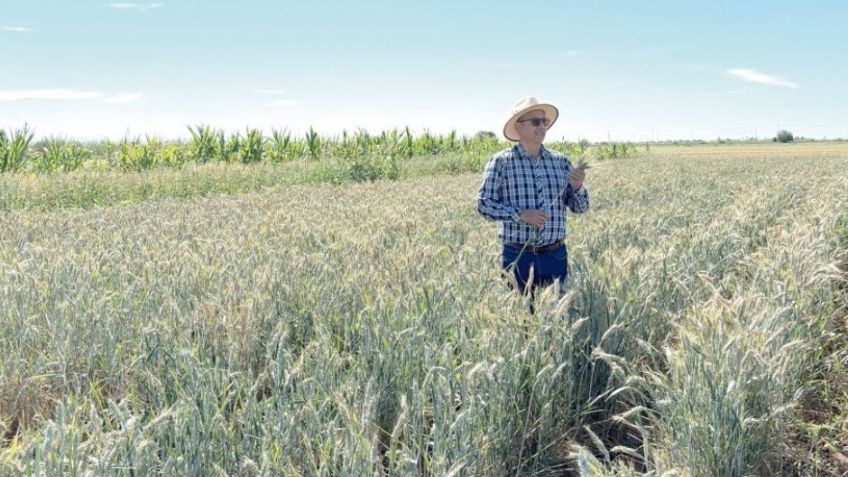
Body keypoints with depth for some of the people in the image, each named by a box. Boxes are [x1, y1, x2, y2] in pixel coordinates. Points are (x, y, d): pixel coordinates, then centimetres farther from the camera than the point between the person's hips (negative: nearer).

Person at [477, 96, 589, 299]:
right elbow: (483, 204, -4)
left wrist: (578, 187, -11)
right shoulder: (500, 162, -2)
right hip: (517, 257, -3)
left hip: (555, 256, 3)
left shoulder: (561, 161, 8)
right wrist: (519, 214, -17)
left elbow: (580, 208, 10)